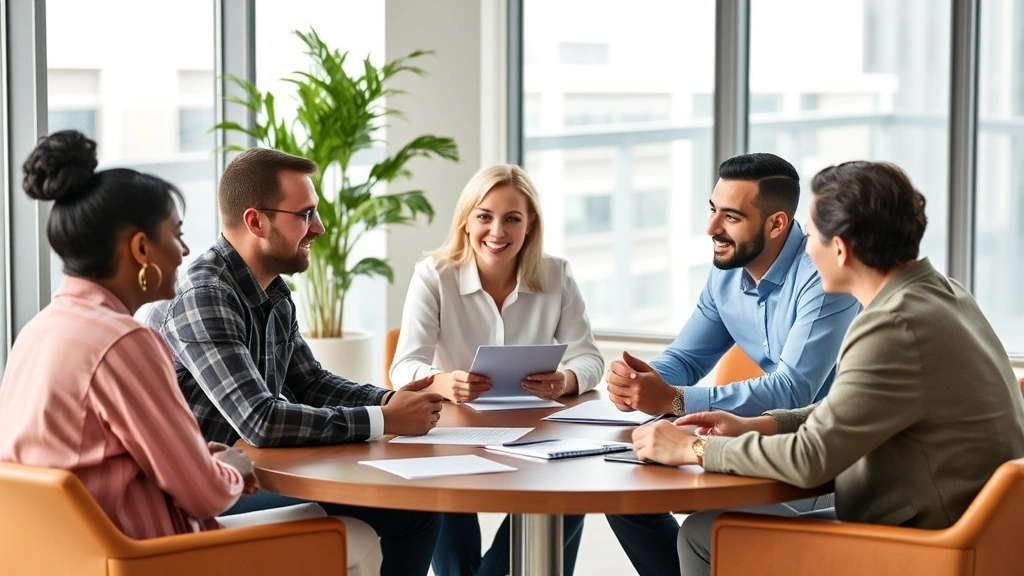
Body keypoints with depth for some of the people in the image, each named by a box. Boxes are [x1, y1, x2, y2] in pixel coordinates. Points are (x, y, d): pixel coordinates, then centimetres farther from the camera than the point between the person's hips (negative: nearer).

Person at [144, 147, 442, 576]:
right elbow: (261, 421, -31)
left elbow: (310, 383, 17)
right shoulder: (203, 299, -24)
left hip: (258, 473, 9)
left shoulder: (275, 295, 6)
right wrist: (385, 421, -23)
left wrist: (389, 400, -3)